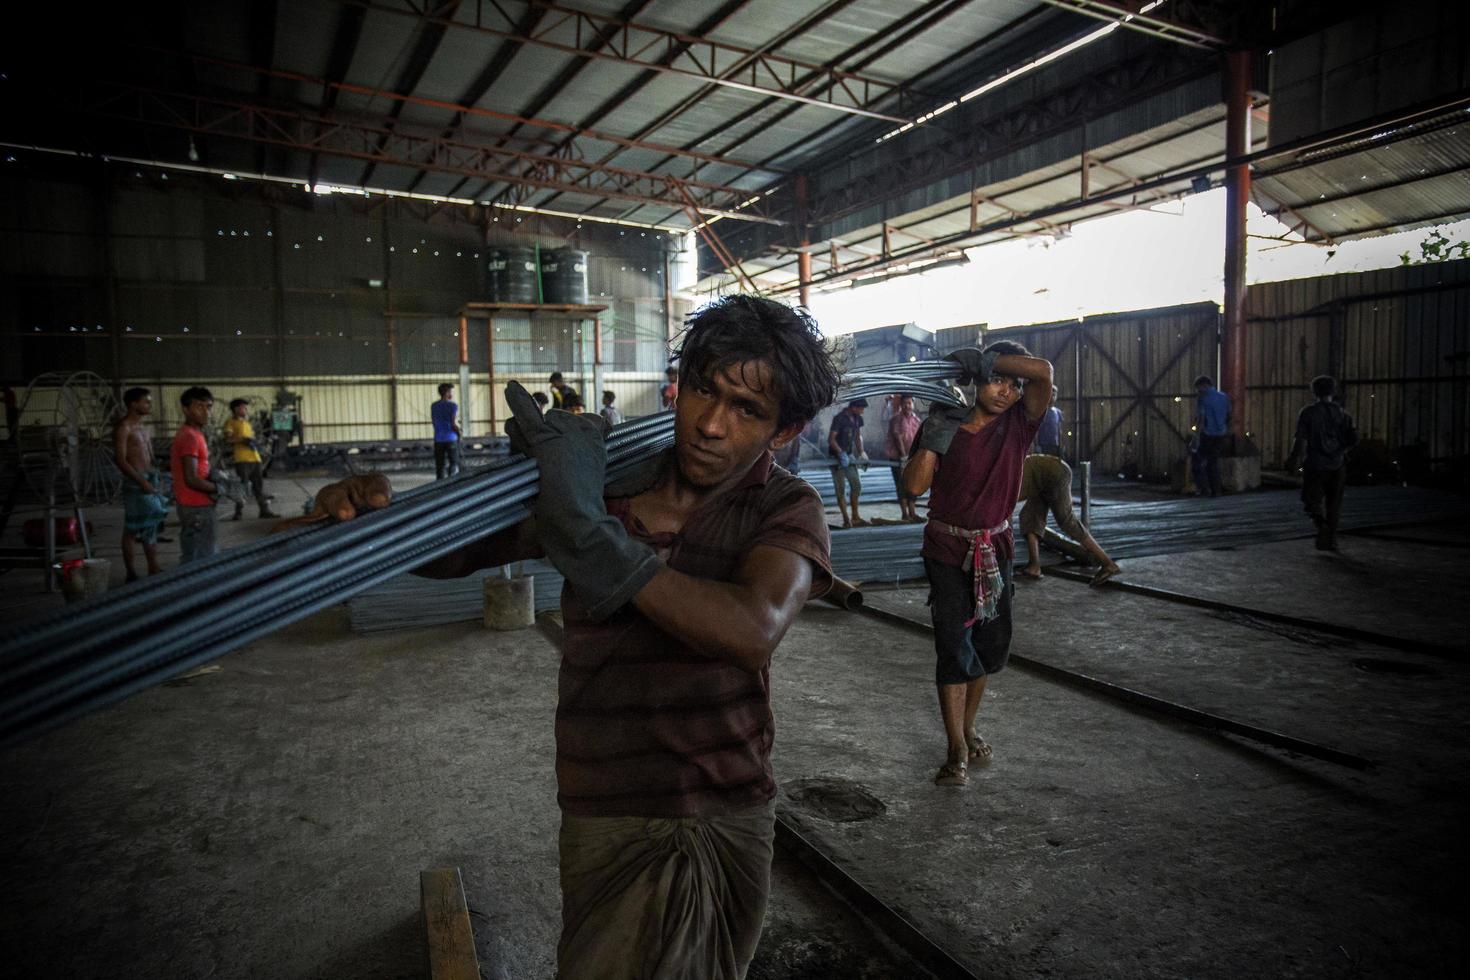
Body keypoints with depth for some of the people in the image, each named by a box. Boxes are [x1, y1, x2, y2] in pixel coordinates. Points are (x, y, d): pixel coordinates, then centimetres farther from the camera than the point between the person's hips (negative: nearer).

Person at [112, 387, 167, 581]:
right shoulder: (123, 427, -10)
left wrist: (156, 481, 15)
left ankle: (154, 569, 19)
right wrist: (142, 482, -23)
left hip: (150, 480, 9)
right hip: (136, 482, -9)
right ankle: (132, 575, 2)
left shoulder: (141, 426, 16)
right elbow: (120, 460, -17)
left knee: (152, 525, 12)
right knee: (132, 530, -3)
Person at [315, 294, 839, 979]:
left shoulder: (785, 509, -10)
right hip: (607, 821, 0)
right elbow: (450, 550, -2)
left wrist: (592, 537, -36)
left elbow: (753, 629, -32)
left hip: (729, 825, 0)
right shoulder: (600, 478, -6)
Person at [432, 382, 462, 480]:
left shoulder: (433, 406, 9)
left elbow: (434, 422, 11)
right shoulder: (452, 406, -8)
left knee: (440, 465, 8)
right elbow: (454, 424, -14)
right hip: (451, 439, -5)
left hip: (438, 439, 5)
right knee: (454, 464, 3)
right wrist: (460, 432, 4)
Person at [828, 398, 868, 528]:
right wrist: (841, 453, -31)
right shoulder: (839, 418, -17)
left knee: (857, 485, 7)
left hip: (849, 456, 8)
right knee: (841, 489, -4)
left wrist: (861, 452, 5)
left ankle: (855, 518, 16)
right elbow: (831, 439, -21)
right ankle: (846, 520, 0)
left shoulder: (857, 419, 6)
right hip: (837, 457, -8)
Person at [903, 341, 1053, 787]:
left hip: (995, 547, 3)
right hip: (948, 549, -3)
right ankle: (958, 751, 1)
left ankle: (967, 728, 33)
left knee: (992, 644, 12)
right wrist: (932, 438, -22)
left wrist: (984, 357, -19)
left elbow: (1044, 372, -20)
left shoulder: (1018, 423, -3)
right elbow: (915, 485, -13)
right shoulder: (944, 424, -6)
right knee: (954, 646, -6)